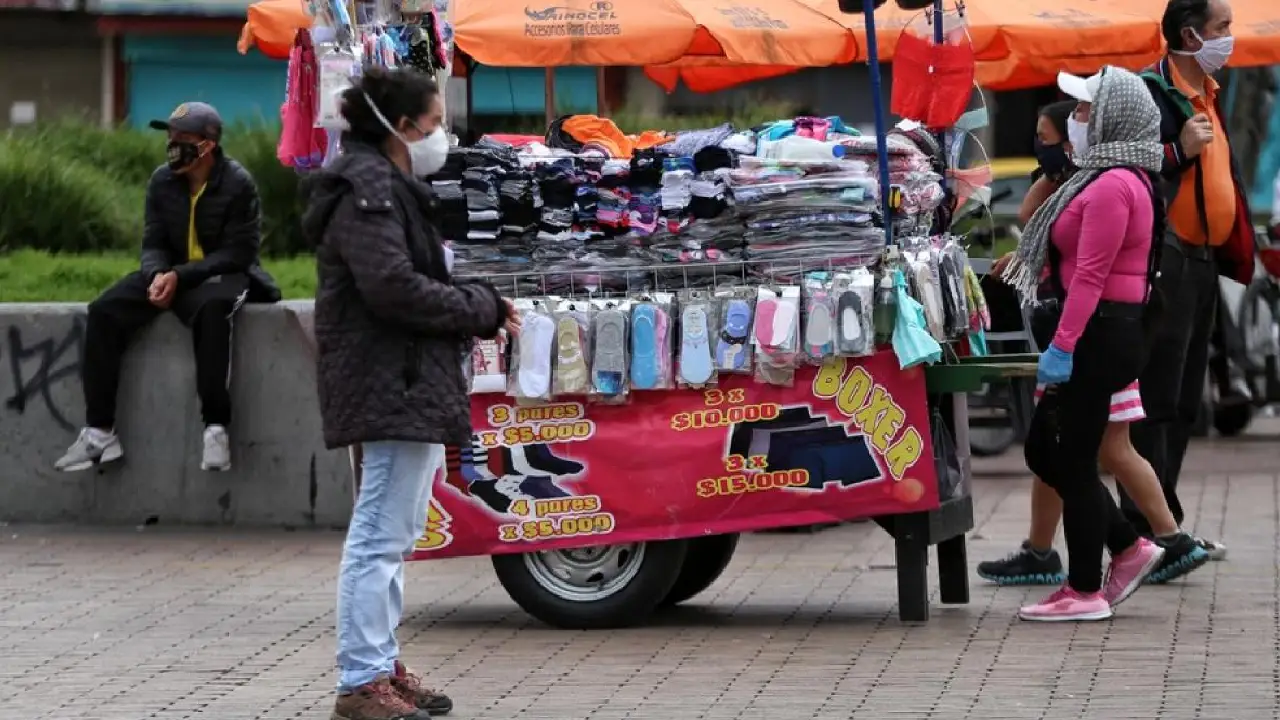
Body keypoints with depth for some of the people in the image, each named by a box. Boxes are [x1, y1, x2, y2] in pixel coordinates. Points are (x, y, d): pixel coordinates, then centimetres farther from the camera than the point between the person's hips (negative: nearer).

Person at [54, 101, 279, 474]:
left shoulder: (237, 184, -15)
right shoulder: (162, 180, -1)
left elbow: (238, 253, -16)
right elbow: (153, 243, 5)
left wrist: (179, 276, -25)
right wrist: (157, 275, -19)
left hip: (223, 275, -5)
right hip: (172, 274, 5)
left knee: (212, 308, -41)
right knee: (104, 311, -18)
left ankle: (216, 429, -38)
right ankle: (99, 431, -18)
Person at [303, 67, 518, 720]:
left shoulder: (392, 188, 20)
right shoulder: (366, 189, -14)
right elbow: (393, 288, -23)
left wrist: (477, 306, 3)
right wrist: (481, 307, -13)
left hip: (414, 385, 12)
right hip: (392, 385, -12)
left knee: (391, 534, 17)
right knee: (382, 535, -10)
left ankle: (381, 667, 26)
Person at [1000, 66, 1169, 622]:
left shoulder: (1111, 186, -17)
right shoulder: (1121, 179, 17)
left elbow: (1089, 276, -22)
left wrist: (1063, 346, -23)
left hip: (1099, 333, -11)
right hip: (1105, 332, 11)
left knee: (1073, 460, -3)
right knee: (1045, 451, 15)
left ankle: (1085, 591, 5)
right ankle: (1129, 549, 19)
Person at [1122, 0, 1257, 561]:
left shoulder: (1206, 95, 19)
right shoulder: (1149, 92, -10)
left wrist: (1237, 248, 20)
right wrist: (1179, 151, -25)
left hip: (1202, 262, 10)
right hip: (1164, 260, -9)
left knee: (1184, 404, 11)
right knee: (1157, 402, -9)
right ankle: (1149, 530, -8)